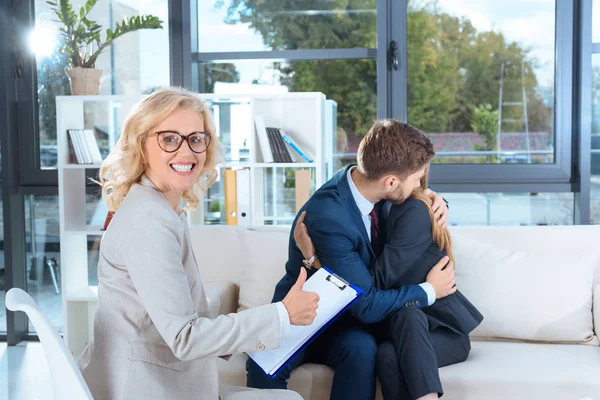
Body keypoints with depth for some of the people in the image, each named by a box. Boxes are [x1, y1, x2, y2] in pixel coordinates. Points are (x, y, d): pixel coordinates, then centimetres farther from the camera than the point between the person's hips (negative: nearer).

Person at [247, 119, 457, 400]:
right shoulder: (327, 219, -30)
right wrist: (428, 291, -11)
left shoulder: (365, 183, -8)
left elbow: (410, 197, 18)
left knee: (361, 347, -30)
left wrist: (430, 198, -5)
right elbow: (367, 305, -24)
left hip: (346, 323, 5)